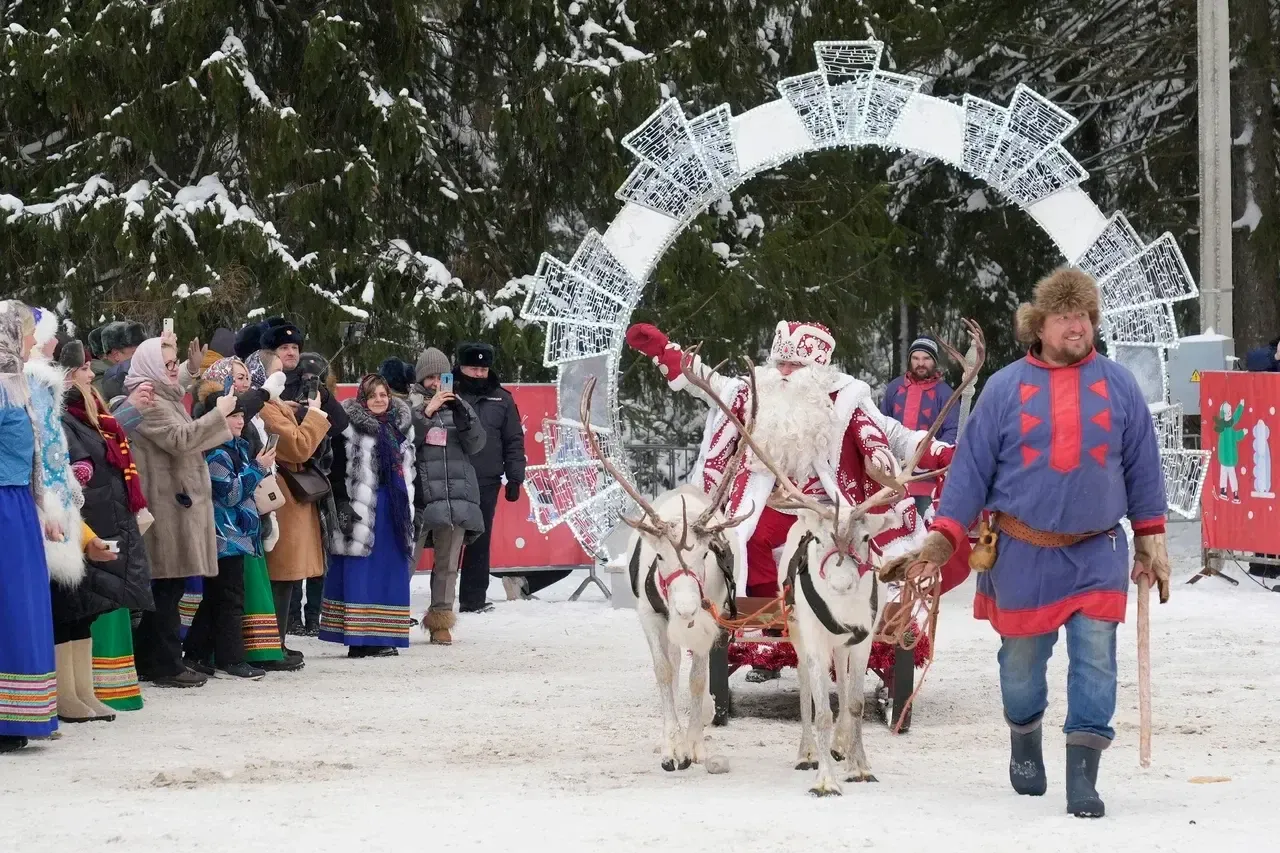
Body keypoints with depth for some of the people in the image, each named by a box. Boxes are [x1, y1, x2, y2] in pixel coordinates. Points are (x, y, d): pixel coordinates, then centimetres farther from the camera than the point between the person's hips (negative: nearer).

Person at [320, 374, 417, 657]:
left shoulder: (401, 427, 16)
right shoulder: (349, 428, -5)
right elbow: (337, 470, -9)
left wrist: (409, 507, 19)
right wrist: (343, 505, -17)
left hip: (394, 511, 7)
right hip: (361, 512, -7)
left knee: (391, 575, 6)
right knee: (359, 576, -8)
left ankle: (383, 638, 10)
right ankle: (358, 639, -7)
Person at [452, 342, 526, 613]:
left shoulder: (501, 399, 10)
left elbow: (514, 441, 12)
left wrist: (515, 478, 6)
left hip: (487, 482, 2)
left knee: (479, 543, 5)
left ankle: (474, 600, 9)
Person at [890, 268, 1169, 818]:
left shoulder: (1118, 385, 3)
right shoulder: (1005, 388, -1)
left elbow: (1142, 464, 9)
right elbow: (972, 465, 0)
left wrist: (1150, 538, 8)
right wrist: (945, 535, -7)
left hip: (1097, 550, 0)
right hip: (1022, 550, 0)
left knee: (1095, 657, -10)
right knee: (1022, 658, 12)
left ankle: (1083, 774, -7)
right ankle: (1024, 742, 38)